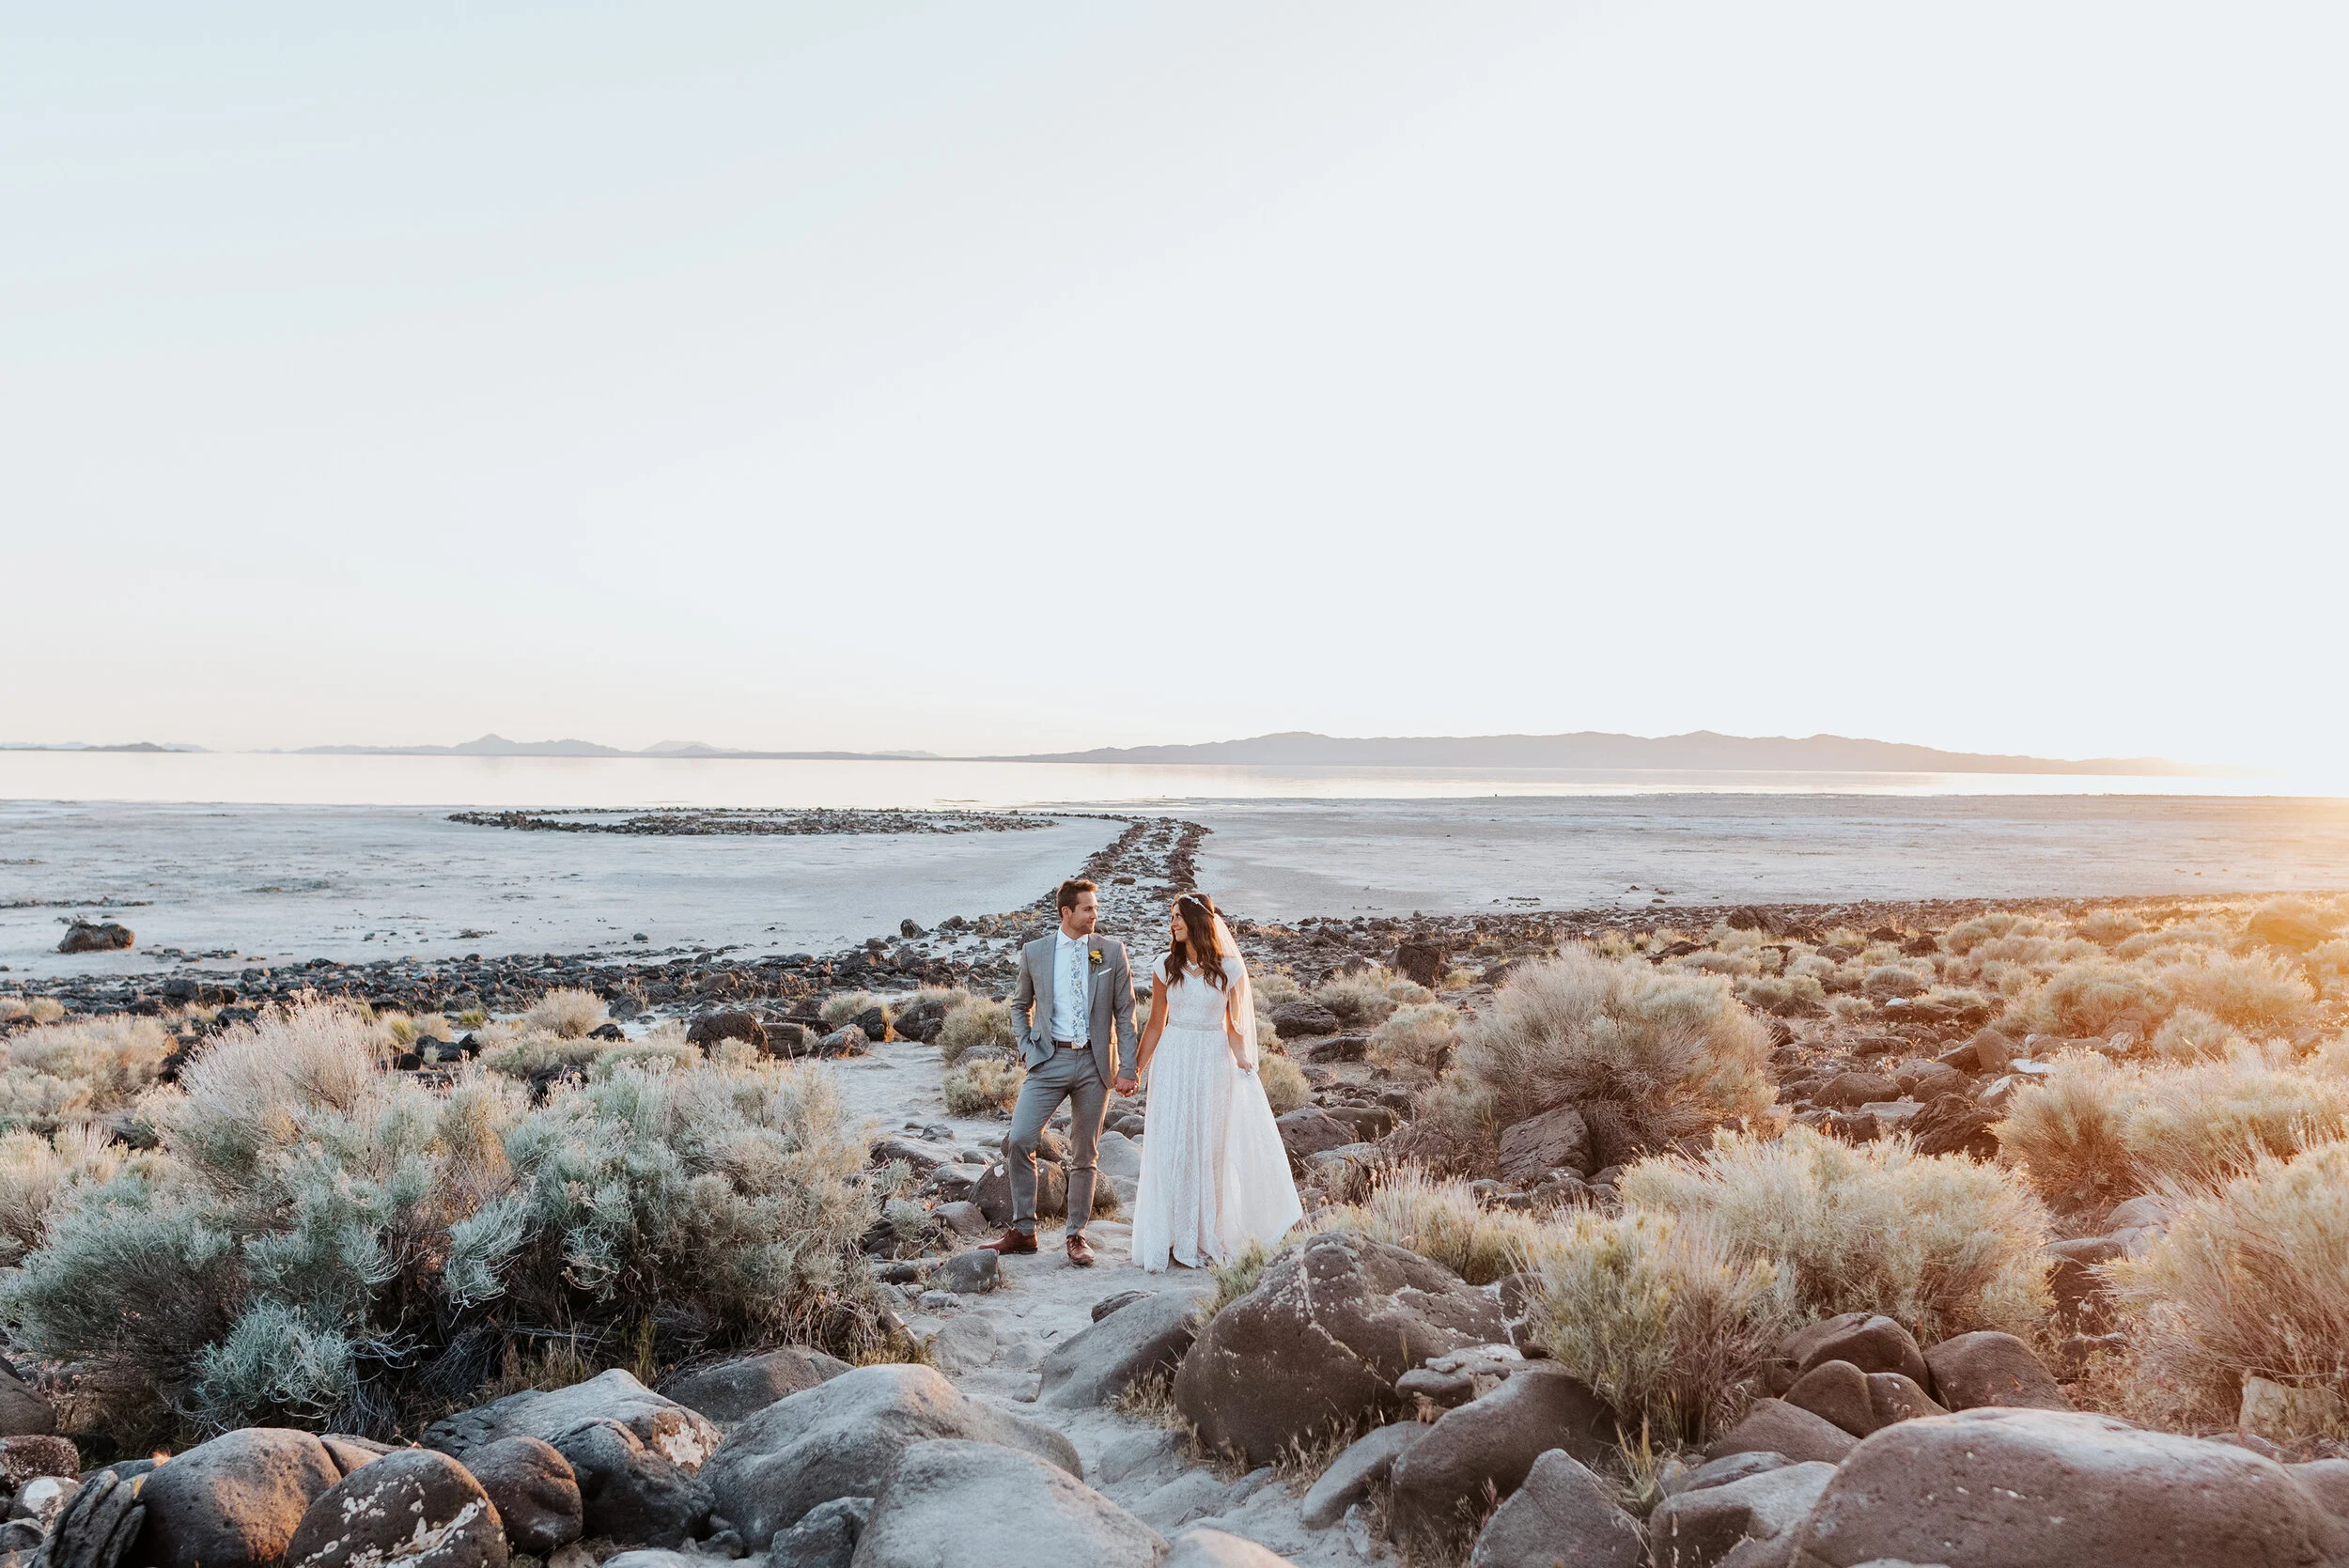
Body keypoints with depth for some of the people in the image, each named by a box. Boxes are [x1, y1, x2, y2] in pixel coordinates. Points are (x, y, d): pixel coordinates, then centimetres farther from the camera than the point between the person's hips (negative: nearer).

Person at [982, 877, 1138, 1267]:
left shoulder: (1112, 951, 2)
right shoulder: (1034, 952, 3)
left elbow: (1125, 1013, 2)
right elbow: (1019, 1005, 17)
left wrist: (1128, 1068, -3)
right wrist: (1027, 1049, 3)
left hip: (1094, 1063, 0)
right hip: (1049, 1060, 0)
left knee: (1085, 1154, 7)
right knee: (1019, 1140, -10)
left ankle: (1077, 1235, 18)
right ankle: (1022, 1230, 4)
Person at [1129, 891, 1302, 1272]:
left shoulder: (1229, 969, -1)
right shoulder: (1167, 968, 3)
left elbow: (1234, 1026, 5)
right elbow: (1156, 1024, 9)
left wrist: (1243, 1062, -11)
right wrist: (1135, 1069, 7)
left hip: (1212, 1062, -1)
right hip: (1172, 1061, 1)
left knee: (1208, 1149, 4)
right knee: (1169, 1148, 0)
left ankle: (1206, 1237, 16)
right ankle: (1170, 1237, 8)